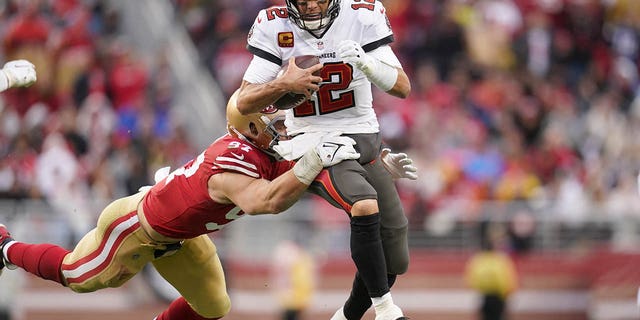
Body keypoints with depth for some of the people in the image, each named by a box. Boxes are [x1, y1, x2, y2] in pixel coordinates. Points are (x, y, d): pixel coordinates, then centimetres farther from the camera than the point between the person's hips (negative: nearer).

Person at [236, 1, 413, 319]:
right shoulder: (274, 27, -7)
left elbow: (403, 88, -7)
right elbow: (244, 103, -4)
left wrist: (368, 64, -26)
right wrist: (285, 83, -22)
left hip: (363, 140, 3)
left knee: (392, 261, 4)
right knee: (365, 205, -34)